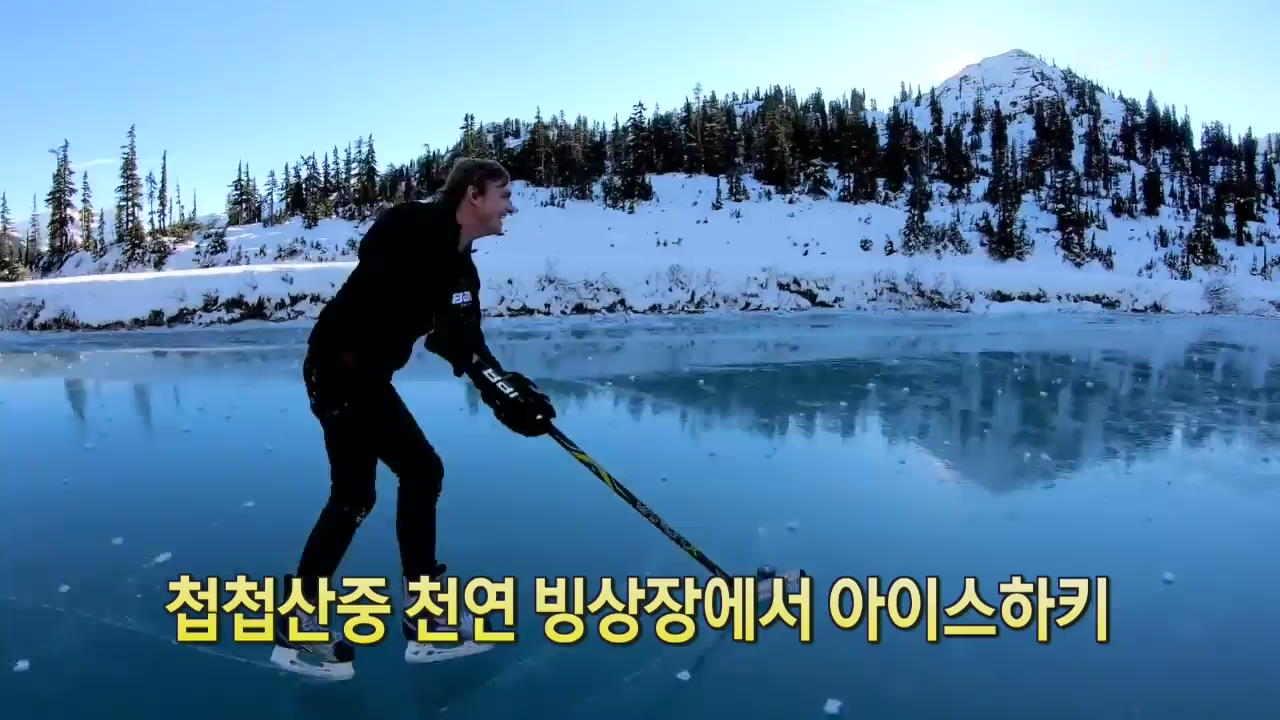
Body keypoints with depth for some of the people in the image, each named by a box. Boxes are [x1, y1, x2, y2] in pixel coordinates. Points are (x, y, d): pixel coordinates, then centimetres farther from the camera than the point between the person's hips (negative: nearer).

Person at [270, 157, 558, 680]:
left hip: (368, 376, 10)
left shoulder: (461, 268, 11)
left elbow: (467, 346, 6)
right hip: (339, 367, -10)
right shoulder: (414, 226, -16)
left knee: (421, 471, 12)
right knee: (355, 494, -6)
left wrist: (509, 393, -6)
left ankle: (422, 616, 21)